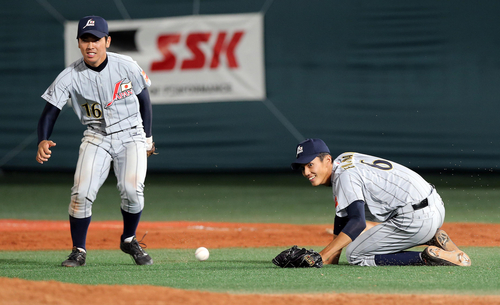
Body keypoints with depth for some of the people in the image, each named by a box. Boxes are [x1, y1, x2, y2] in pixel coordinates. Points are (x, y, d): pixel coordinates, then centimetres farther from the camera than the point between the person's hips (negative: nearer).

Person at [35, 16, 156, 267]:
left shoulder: (127, 67, -12)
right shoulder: (70, 77, -14)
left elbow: (144, 98, 4)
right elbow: (50, 111, -15)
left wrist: (148, 138, 9)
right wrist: (43, 141, -34)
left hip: (130, 135, -1)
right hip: (96, 137, 1)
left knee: (132, 190, -18)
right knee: (82, 192, -15)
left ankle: (129, 240, 10)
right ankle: (78, 251, 2)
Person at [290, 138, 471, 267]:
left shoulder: (344, 176, -14)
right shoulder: (344, 159, 16)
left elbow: (357, 223, -25)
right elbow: (342, 218, 22)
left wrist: (322, 257, -28)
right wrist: (332, 258, 19)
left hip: (417, 218, -10)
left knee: (355, 255, -7)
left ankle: (429, 258, -14)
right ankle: (432, 238, 14)